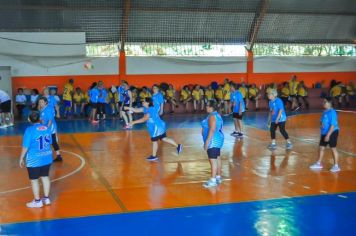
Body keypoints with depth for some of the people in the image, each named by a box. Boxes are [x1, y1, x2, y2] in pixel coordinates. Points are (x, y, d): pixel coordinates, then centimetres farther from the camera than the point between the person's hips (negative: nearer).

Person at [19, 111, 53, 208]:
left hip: (34, 160, -6)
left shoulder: (30, 130, -16)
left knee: (34, 180, 7)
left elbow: (25, 146, -15)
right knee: (45, 177, 18)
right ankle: (46, 198, 27)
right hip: (47, 158, 6)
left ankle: (37, 201, 16)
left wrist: (21, 158, -2)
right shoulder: (46, 128, 0)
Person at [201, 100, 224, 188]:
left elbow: (212, 130, -24)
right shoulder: (216, 115, 14)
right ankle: (218, 177, 24)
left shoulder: (212, 116, -18)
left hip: (213, 141, -11)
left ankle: (213, 180, -8)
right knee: (217, 158, 16)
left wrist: (207, 141, -24)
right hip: (217, 140, 11)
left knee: (213, 160, -10)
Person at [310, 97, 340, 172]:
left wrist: (328, 135, -24)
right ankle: (319, 164, 27)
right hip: (324, 133, 9)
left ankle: (336, 166, 10)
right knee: (321, 147, 14)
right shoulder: (325, 111, 8)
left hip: (332, 132, -9)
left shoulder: (332, 112, -19)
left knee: (333, 148, -1)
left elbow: (333, 125, -22)